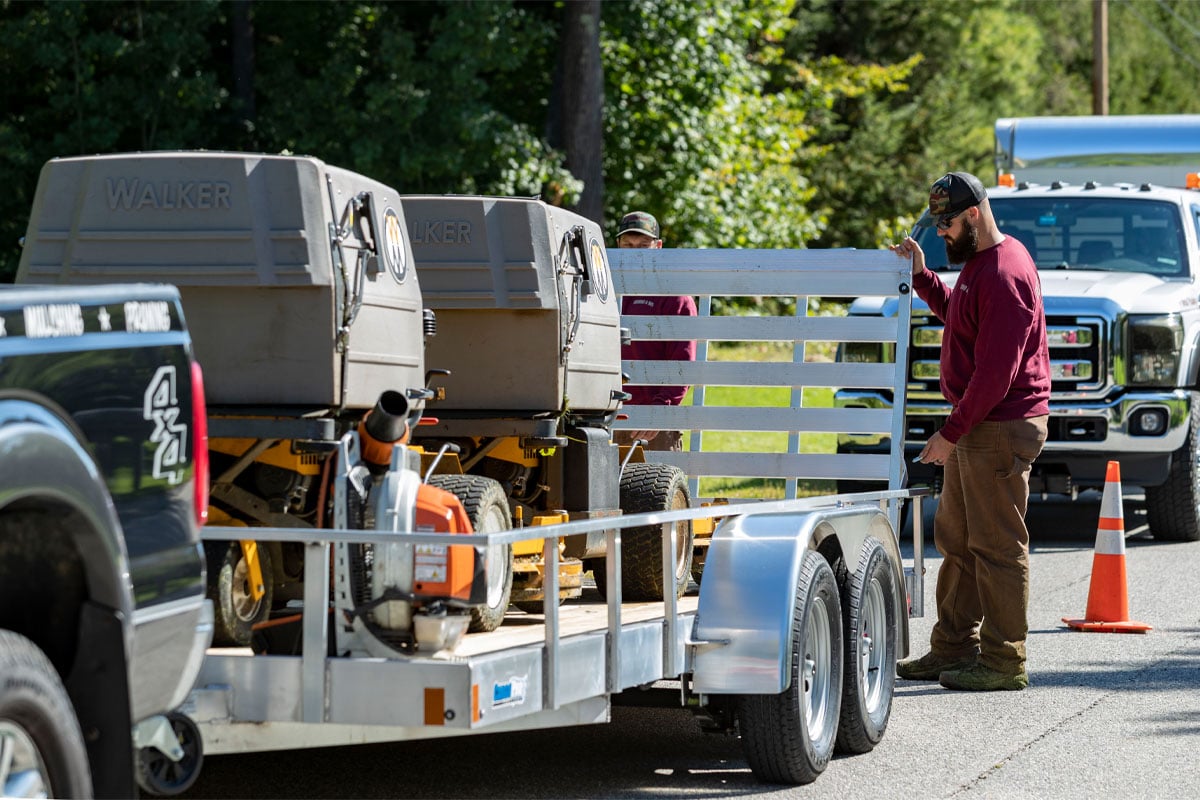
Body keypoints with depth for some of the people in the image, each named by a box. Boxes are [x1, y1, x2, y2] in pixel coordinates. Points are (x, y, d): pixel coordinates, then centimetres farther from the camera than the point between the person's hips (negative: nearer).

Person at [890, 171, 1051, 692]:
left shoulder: (1004, 275, -19)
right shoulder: (979, 262, 13)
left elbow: (996, 371, -22)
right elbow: (954, 313, 30)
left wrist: (952, 433, -19)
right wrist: (921, 275, 14)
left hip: (1001, 429, -11)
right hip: (977, 425, 11)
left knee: (997, 547, -5)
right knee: (956, 539, 15)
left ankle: (1004, 662, 0)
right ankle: (953, 648, 23)